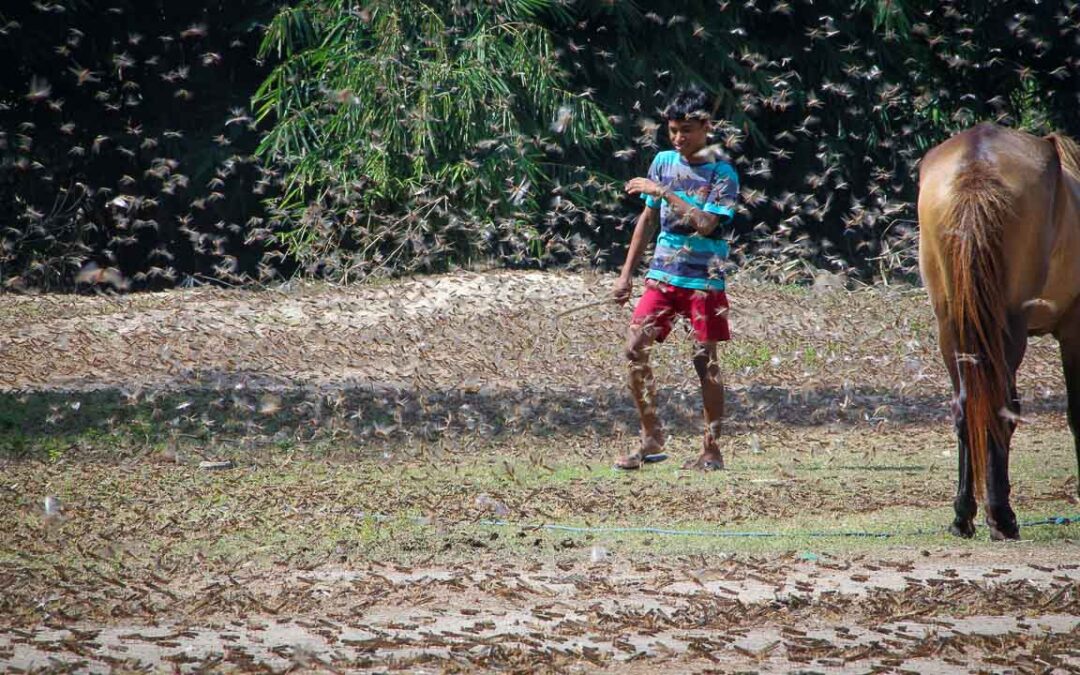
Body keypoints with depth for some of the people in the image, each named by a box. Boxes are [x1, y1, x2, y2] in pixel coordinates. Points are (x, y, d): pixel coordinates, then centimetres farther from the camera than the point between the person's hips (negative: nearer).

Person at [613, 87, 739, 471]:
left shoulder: (722, 174, -7)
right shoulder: (663, 162, 8)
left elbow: (706, 223, -21)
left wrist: (664, 192, -20)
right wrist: (627, 273, 14)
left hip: (704, 279, -5)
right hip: (663, 274, 5)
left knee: (706, 361, -1)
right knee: (635, 349, -5)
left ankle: (711, 450, 8)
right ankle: (651, 438, 6)